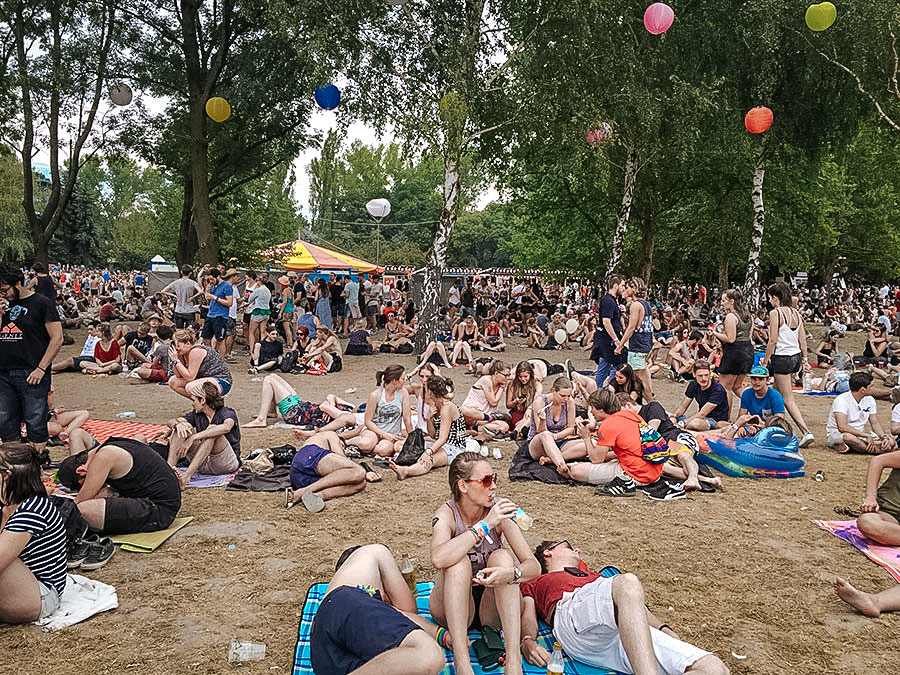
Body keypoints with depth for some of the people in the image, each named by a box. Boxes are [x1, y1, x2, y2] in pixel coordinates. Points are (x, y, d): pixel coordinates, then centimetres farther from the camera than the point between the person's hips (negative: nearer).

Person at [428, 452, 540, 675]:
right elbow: (438, 559, -39)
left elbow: (533, 566, -16)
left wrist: (512, 573, -39)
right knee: (459, 561, -30)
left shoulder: (498, 510, -12)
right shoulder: (447, 514, -17)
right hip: (452, 607, -2)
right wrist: (485, 525, -39)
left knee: (502, 558, -26)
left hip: (492, 607, 2)